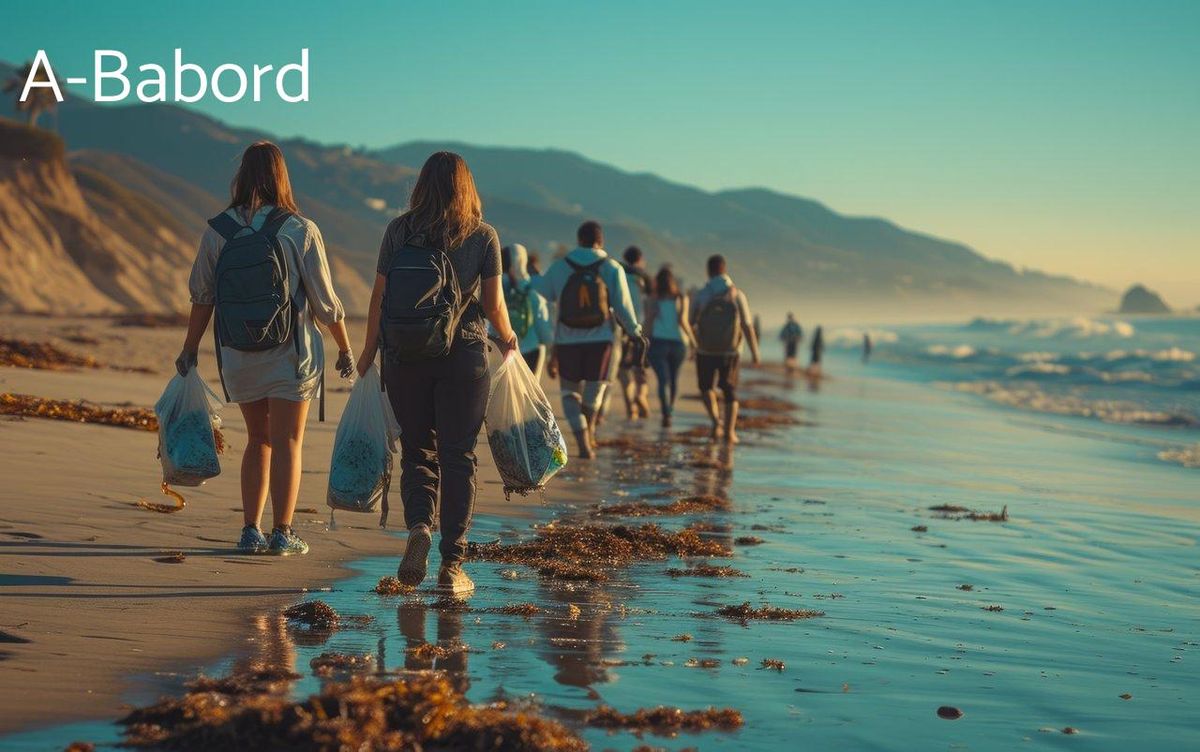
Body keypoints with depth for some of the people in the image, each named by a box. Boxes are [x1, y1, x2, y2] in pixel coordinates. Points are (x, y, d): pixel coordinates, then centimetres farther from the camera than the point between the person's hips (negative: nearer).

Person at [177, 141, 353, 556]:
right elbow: (325, 301, -6)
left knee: (258, 440, 16)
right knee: (287, 444, 5)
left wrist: (189, 350, 15)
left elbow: (202, 297, 5)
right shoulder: (300, 231, -10)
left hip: (238, 355, 3)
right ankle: (282, 533, 6)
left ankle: (251, 531, 13)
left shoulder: (217, 230, -2)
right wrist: (345, 349, 7)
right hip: (290, 352, -3)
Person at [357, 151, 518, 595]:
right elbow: (493, 304, -1)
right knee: (457, 457, 6)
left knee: (417, 452, 14)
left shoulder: (399, 231, 1)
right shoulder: (483, 236, -1)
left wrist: (369, 352, 11)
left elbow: (379, 297, 1)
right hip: (463, 357, -1)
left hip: (404, 358, 1)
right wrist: (508, 339, 18)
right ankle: (451, 565, 5)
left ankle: (419, 526, -12)